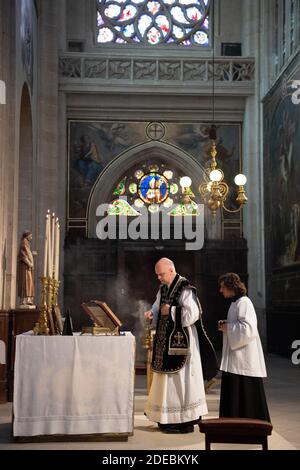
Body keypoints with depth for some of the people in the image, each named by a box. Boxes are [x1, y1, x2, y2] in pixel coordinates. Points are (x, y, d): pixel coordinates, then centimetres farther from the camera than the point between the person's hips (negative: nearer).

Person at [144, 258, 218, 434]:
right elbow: (158, 307, 16)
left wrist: (170, 311, -16)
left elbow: (192, 314, -22)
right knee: (167, 380, 12)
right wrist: (152, 313, -5)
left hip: (181, 342, -9)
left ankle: (185, 421, 5)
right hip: (166, 341, 9)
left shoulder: (185, 289, -15)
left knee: (181, 379, -3)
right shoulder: (163, 289, 11)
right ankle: (168, 419, 21)